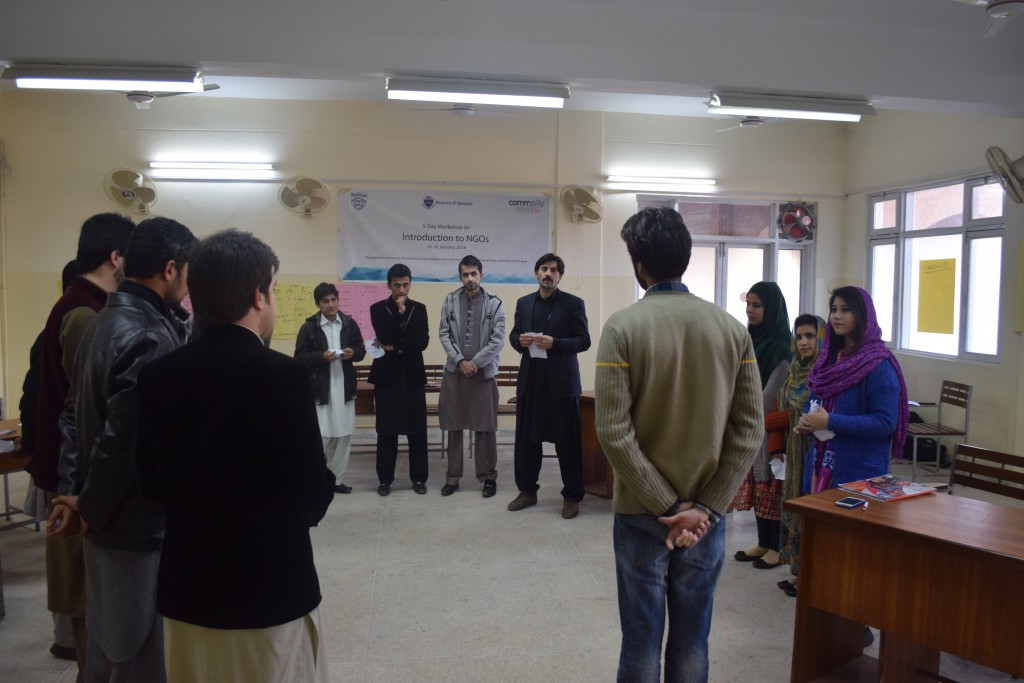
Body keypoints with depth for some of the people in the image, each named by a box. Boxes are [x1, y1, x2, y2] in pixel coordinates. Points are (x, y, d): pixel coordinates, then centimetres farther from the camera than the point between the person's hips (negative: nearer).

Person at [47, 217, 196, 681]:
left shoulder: (107, 319, 8)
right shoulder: (150, 337, -24)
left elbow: (75, 413, 12)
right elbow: (124, 440, -27)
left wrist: (73, 491, 9)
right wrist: (91, 511, -11)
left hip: (110, 520, 9)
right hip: (137, 524, -9)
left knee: (108, 644, 24)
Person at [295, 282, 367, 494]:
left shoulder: (349, 324, 5)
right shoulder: (309, 327, -4)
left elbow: (361, 349, 12)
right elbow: (300, 358, -5)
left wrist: (353, 353, -10)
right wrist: (321, 357, -20)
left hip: (345, 388, 4)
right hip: (319, 389, -4)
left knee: (344, 436, 9)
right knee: (320, 436, -3)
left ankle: (335, 479, 22)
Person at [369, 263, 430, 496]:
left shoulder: (419, 309, 6)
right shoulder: (378, 309, 2)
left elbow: (422, 343, -5)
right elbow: (385, 338, -13)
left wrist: (394, 348, -9)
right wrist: (400, 313, -14)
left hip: (413, 376, 1)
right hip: (387, 376, -1)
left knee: (417, 429, 4)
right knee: (386, 430, 3)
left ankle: (419, 478, 14)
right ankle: (385, 479, 14)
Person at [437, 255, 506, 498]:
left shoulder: (494, 303, -3)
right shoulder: (450, 301, 4)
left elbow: (498, 340, -7)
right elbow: (444, 335, 1)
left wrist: (474, 363, -11)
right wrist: (460, 361, -10)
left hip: (484, 372, -2)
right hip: (454, 371, 2)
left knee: (485, 427, 3)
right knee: (454, 426, 7)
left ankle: (488, 477, 15)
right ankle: (453, 477, 18)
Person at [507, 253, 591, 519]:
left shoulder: (573, 303, -1)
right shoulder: (523, 303, 12)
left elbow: (584, 341, -5)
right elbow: (513, 335, 16)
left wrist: (555, 343, -19)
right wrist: (519, 340, -8)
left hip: (562, 380, -4)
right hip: (530, 379, 4)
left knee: (567, 440, 1)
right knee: (526, 438, 8)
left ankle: (571, 496, 13)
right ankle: (527, 491, 23)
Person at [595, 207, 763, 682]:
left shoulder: (623, 326, -12)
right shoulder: (731, 328, -1)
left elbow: (614, 433, -18)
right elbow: (749, 431, -6)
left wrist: (668, 509, -12)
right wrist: (704, 508, -7)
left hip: (642, 514, -3)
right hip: (707, 514, 3)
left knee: (642, 640, 10)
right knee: (692, 641, 16)